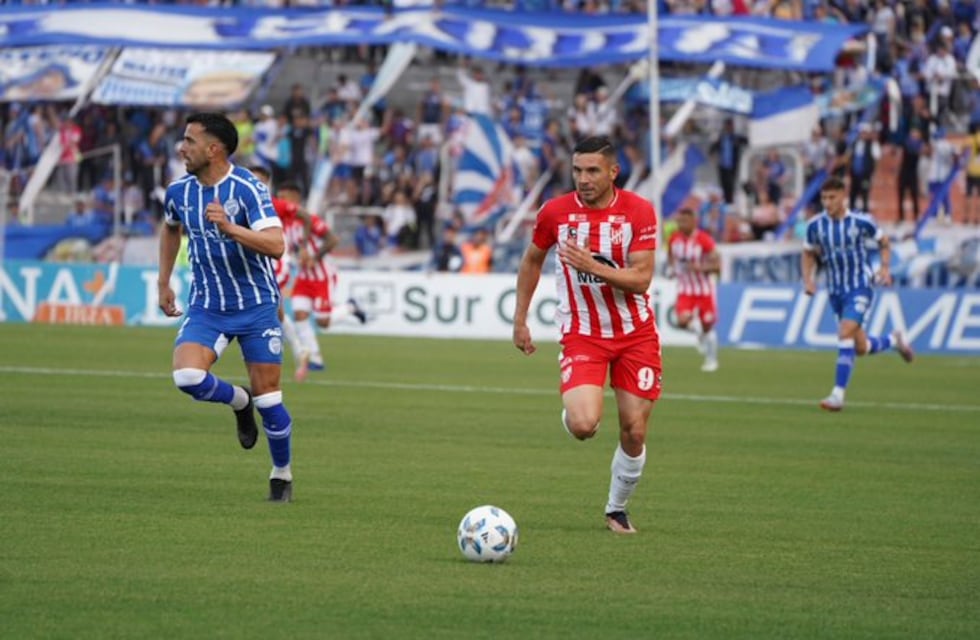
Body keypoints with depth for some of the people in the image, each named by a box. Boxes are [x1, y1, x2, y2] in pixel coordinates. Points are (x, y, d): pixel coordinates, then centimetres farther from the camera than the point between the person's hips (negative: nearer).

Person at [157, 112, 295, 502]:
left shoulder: (247, 189, -17)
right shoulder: (179, 192, 0)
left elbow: (276, 245, -28)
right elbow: (170, 228, 24)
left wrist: (229, 227, -39)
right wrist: (163, 282, 21)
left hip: (256, 305, -4)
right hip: (206, 306, 4)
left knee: (267, 396, 0)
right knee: (187, 376, -21)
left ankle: (282, 474, 22)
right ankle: (238, 401, 12)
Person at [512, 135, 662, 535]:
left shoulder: (638, 212, -10)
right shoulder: (556, 212, -6)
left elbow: (641, 279, -16)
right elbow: (532, 261, 12)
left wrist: (592, 266, -29)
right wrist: (520, 319, 10)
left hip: (635, 333, 1)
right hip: (582, 334, -1)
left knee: (634, 433, 1)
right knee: (583, 425, -23)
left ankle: (617, 509, 24)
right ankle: (573, 409, 15)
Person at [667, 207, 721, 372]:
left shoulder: (704, 240, -16)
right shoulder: (674, 239, -3)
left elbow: (717, 265, -14)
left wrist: (700, 267, -29)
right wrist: (673, 267, 1)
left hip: (704, 289, -3)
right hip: (685, 289, 3)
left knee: (707, 325, 6)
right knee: (682, 321, -19)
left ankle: (711, 360, 26)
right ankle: (698, 332, 16)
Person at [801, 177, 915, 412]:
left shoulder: (861, 221, -10)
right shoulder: (815, 225, -3)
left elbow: (884, 243, 6)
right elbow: (808, 254, 11)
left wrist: (885, 268, -9)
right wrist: (808, 280, -5)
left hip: (860, 287, -4)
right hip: (835, 291, 4)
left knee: (845, 334, -22)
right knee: (861, 348, 8)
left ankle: (838, 395, -21)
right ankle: (894, 340, 41)